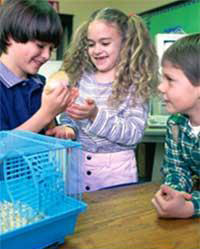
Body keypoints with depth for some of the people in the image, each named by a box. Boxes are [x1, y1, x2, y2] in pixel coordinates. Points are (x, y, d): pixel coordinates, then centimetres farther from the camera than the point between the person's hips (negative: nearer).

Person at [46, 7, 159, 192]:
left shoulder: (135, 83, -9)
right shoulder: (80, 77, 1)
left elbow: (134, 133, -17)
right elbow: (67, 118, 6)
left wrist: (96, 115, -28)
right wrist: (67, 129, -17)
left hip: (116, 171, -3)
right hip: (77, 165, 3)